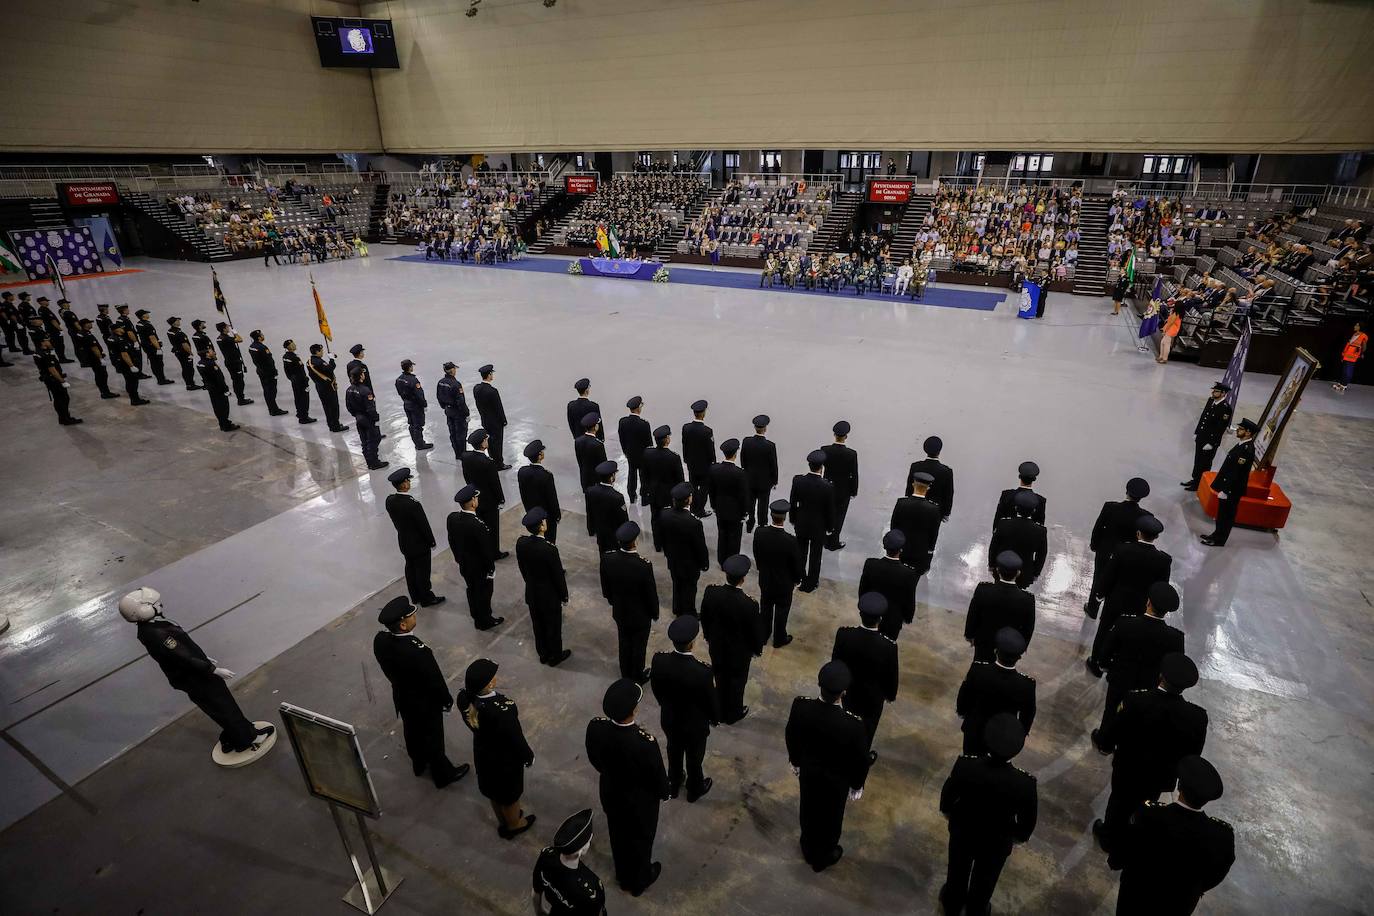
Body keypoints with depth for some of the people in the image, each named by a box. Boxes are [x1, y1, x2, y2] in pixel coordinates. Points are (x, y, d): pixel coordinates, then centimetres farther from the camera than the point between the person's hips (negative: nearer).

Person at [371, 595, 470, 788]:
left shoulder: (379, 640, -20)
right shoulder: (417, 651, -41)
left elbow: (388, 669, -1)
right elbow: (435, 680, -25)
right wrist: (447, 700, -7)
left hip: (401, 697, 6)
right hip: (425, 703, -6)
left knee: (412, 732, 30)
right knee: (432, 738, 18)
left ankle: (419, 764, 56)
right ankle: (443, 775, 42)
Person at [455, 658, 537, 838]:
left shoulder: (464, 698, -25)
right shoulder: (502, 709, -43)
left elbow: (472, 724, -4)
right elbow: (515, 737, -25)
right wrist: (528, 757, -7)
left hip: (483, 754, 5)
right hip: (506, 759, -5)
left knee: (494, 791, 32)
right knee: (510, 795, 26)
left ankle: (502, 822, 58)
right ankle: (514, 825, 53)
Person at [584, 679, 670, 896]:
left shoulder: (595, 726, -28)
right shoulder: (646, 742, -41)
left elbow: (594, 759, -6)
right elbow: (657, 775, -21)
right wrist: (664, 792, 2)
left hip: (610, 791, 4)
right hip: (640, 800, -4)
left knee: (618, 835, 31)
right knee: (640, 839, 26)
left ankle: (623, 876, 58)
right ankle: (639, 881, 54)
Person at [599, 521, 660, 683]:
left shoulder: (607, 558, -22)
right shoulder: (644, 565, -35)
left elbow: (605, 586, -4)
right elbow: (651, 594, -20)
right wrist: (655, 614, -1)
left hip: (619, 612, 4)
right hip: (641, 615, -4)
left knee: (624, 643, 26)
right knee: (639, 646, 21)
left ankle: (626, 674, 48)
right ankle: (637, 677, 43)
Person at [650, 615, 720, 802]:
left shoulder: (658, 660, -27)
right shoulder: (703, 671, -38)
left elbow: (656, 689, -6)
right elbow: (711, 700, -19)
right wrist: (715, 718, 3)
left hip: (668, 719, 3)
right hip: (695, 725, -3)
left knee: (674, 751, 31)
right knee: (694, 757, 25)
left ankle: (673, 785, 56)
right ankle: (694, 789, 52)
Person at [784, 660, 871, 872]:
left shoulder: (801, 706, -30)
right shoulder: (853, 723, -38)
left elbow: (791, 737, -9)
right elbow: (860, 759, -19)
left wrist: (796, 761, 11)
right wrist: (857, 785, 2)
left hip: (808, 771, 3)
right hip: (837, 779, -2)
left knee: (809, 812, 30)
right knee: (830, 818, 27)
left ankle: (808, 850, 57)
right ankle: (822, 858, 53)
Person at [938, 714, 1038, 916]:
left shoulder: (964, 765, -35)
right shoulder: (1025, 784, -37)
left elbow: (947, 795, -14)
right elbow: (1028, 822, -16)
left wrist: (946, 811, 9)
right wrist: (1019, 836, 8)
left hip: (962, 832, 1)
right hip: (996, 843, -1)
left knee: (957, 871, 31)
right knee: (984, 880, 31)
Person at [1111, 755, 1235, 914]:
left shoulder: (1148, 814, -37)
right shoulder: (1224, 835, -31)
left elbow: (1124, 847, -17)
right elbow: (1216, 875, -9)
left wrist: (1113, 861, 6)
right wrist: (1196, 889, 13)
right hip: (1181, 905, 2)